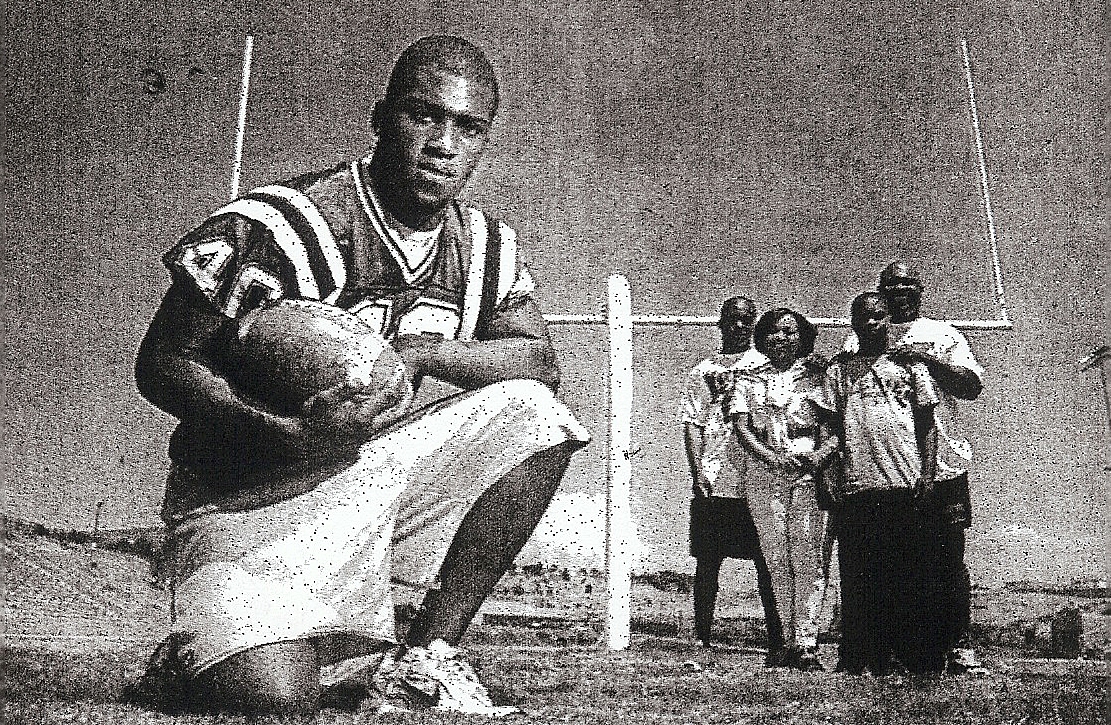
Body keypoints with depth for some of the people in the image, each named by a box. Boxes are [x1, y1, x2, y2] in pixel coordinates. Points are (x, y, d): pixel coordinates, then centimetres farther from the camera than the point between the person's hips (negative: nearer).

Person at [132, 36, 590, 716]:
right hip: (251, 498, -5)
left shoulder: (486, 248, 4)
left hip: (378, 475, 6)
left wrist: (420, 351, -21)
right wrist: (263, 424, -35)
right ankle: (199, 650, 11)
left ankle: (421, 655, -6)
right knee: (273, 697, -29)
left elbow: (540, 364, -4)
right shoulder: (282, 225, -17)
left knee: (536, 417, -14)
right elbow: (162, 364, -15)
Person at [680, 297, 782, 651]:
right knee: (707, 563, 4)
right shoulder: (703, 371, 12)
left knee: (767, 563, 1)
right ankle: (701, 638, 11)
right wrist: (698, 473, -5)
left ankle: (776, 638, 5)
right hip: (713, 484, 1)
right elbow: (692, 425, 7)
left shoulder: (767, 367, 11)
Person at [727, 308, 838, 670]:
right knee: (777, 560, 2)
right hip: (764, 475, 2)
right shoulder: (750, 382, 14)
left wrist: (823, 453, -16)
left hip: (811, 473, -2)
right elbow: (740, 427, 2)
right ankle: (788, 640, 8)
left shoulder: (818, 376, 9)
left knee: (808, 558, -8)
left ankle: (806, 643, -7)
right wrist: (774, 457, -13)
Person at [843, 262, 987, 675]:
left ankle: (959, 646, 6)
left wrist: (930, 359, -8)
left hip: (942, 465, 0)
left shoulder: (944, 335, 15)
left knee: (949, 559, -1)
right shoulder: (859, 342, 14)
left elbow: (973, 385, 3)